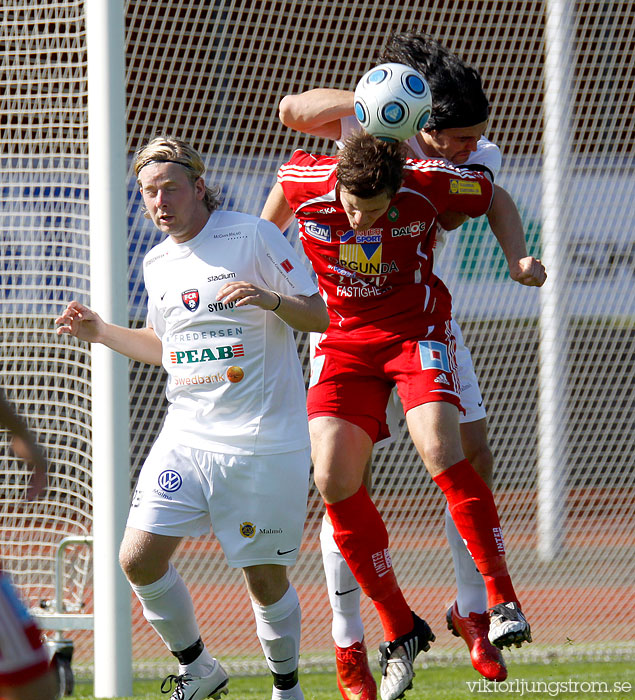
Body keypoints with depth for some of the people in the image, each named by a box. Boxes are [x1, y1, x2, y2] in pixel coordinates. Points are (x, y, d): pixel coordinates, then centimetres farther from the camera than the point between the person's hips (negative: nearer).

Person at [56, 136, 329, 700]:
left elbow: (318, 315, -5)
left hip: (264, 440, -5)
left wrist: (272, 300, -24)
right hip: (187, 436, 5)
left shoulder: (253, 236, -6)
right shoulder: (157, 263, 13)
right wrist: (100, 332, 16)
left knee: (266, 578, -1)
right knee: (139, 558, -7)